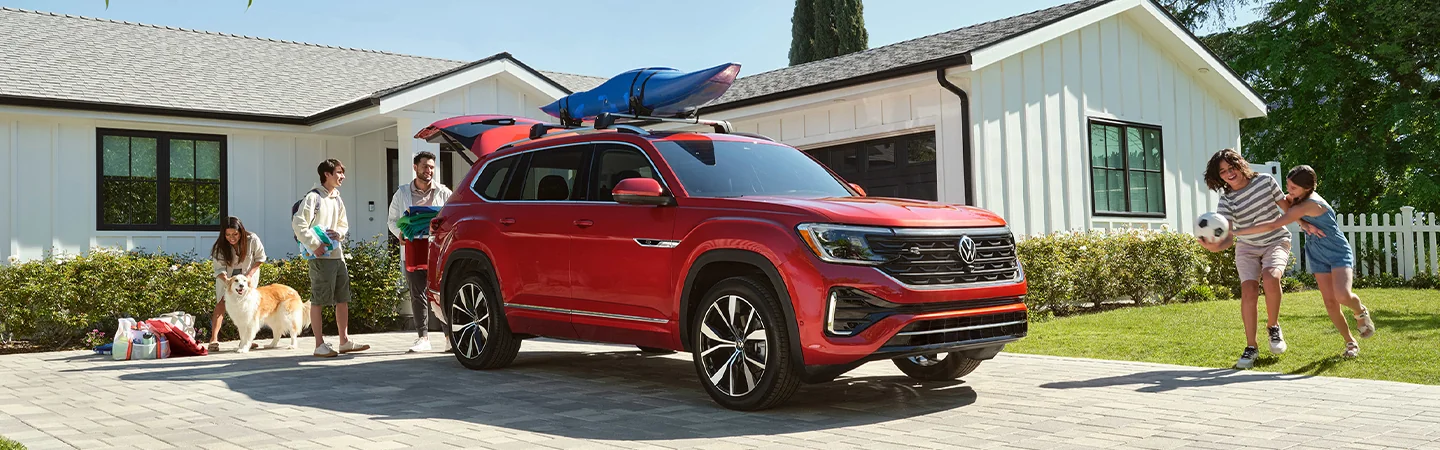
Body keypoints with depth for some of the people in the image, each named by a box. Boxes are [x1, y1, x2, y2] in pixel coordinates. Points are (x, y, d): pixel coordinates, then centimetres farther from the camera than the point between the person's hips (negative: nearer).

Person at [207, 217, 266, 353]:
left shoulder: (252, 240, -25)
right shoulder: (220, 246, -25)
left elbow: (260, 258, -11)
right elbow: (219, 268, -25)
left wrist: (249, 275, -21)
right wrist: (227, 281, -45)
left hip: (248, 274, 1)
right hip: (226, 277, -1)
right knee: (221, 303, -12)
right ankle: (214, 340, -17)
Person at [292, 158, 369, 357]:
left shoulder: (337, 200, 16)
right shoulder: (313, 197, -8)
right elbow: (298, 223, -16)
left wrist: (338, 233, 2)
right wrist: (314, 245, -18)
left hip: (338, 254, 8)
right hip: (321, 257, -8)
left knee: (343, 298, 9)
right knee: (318, 300, -3)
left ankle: (345, 341, 16)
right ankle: (320, 345, 0)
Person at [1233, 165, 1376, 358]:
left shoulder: (1310, 204, -31)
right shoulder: (1297, 198, -6)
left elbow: (1273, 225, -36)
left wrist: (1236, 231, -38)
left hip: (1339, 253, -7)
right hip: (1318, 255, 7)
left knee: (1342, 295, -25)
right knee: (1330, 302, -1)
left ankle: (1361, 312, 10)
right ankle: (1350, 343, 14)